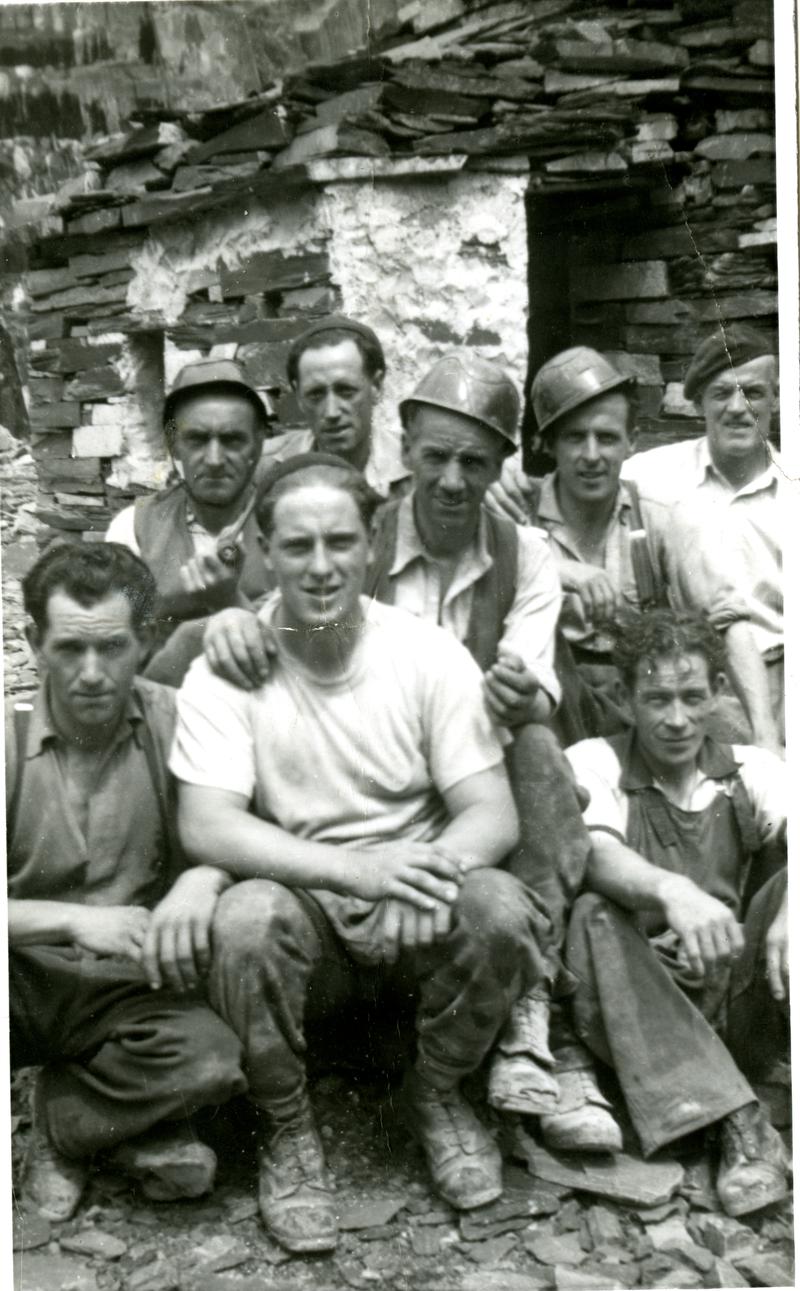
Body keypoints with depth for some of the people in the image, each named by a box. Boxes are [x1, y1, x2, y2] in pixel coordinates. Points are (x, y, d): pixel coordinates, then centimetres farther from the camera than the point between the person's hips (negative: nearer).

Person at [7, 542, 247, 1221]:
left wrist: (205, 877, -25)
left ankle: (61, 1119, 3)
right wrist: (74, 920, -25)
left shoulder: (175, 724, -5)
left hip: (129, 989, 1)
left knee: (213, 1058, -28)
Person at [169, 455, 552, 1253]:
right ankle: (287, 1129, -3)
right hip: (304, 906, -1)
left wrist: (434, 868, -33)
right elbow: (206, 829, -19)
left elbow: (492, 812, -9)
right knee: (246, 918, -33)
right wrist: (358, 868, -34)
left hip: (418, 913, 2)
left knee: (501, 912, -28)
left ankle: (437, 1094, 5)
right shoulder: (226, 669, -9)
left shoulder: (431, 655, -5)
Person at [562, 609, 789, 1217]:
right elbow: (594, 852, -20)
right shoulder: (594, 762, 0)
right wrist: (671, 889, -41)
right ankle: (738, 1124, -33)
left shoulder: (750, 768, 7)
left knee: (787, 883, -18)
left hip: (742, 1004, 1)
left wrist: (789, 907, -37)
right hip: (642, 1009, -1)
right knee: (594, 916, -29)